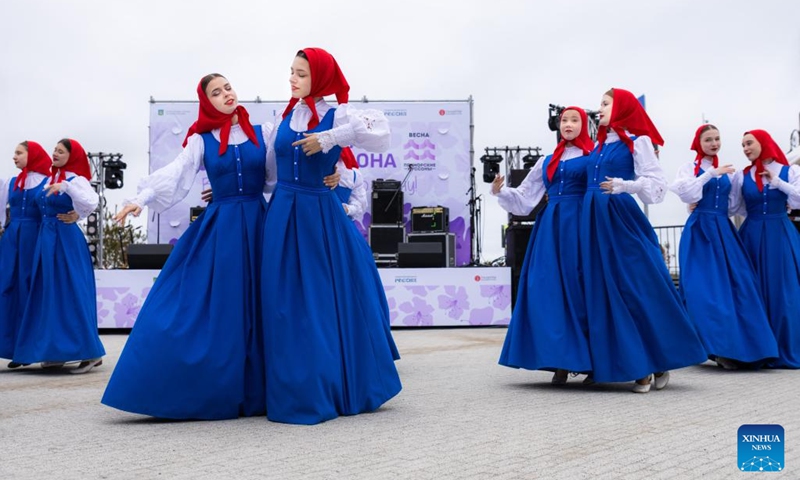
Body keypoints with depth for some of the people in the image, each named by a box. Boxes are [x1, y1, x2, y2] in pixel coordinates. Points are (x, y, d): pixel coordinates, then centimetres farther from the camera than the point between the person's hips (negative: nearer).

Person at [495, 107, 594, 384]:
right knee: (549, 289, -2)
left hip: (580, 225, -4)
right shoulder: (548, 162, 20)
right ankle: (561, 361, 4)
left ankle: (590, 359, 3)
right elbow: (524, 199, 18)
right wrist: (500, 191, 3)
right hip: (551, 226, 4)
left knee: (579, 287, -7)